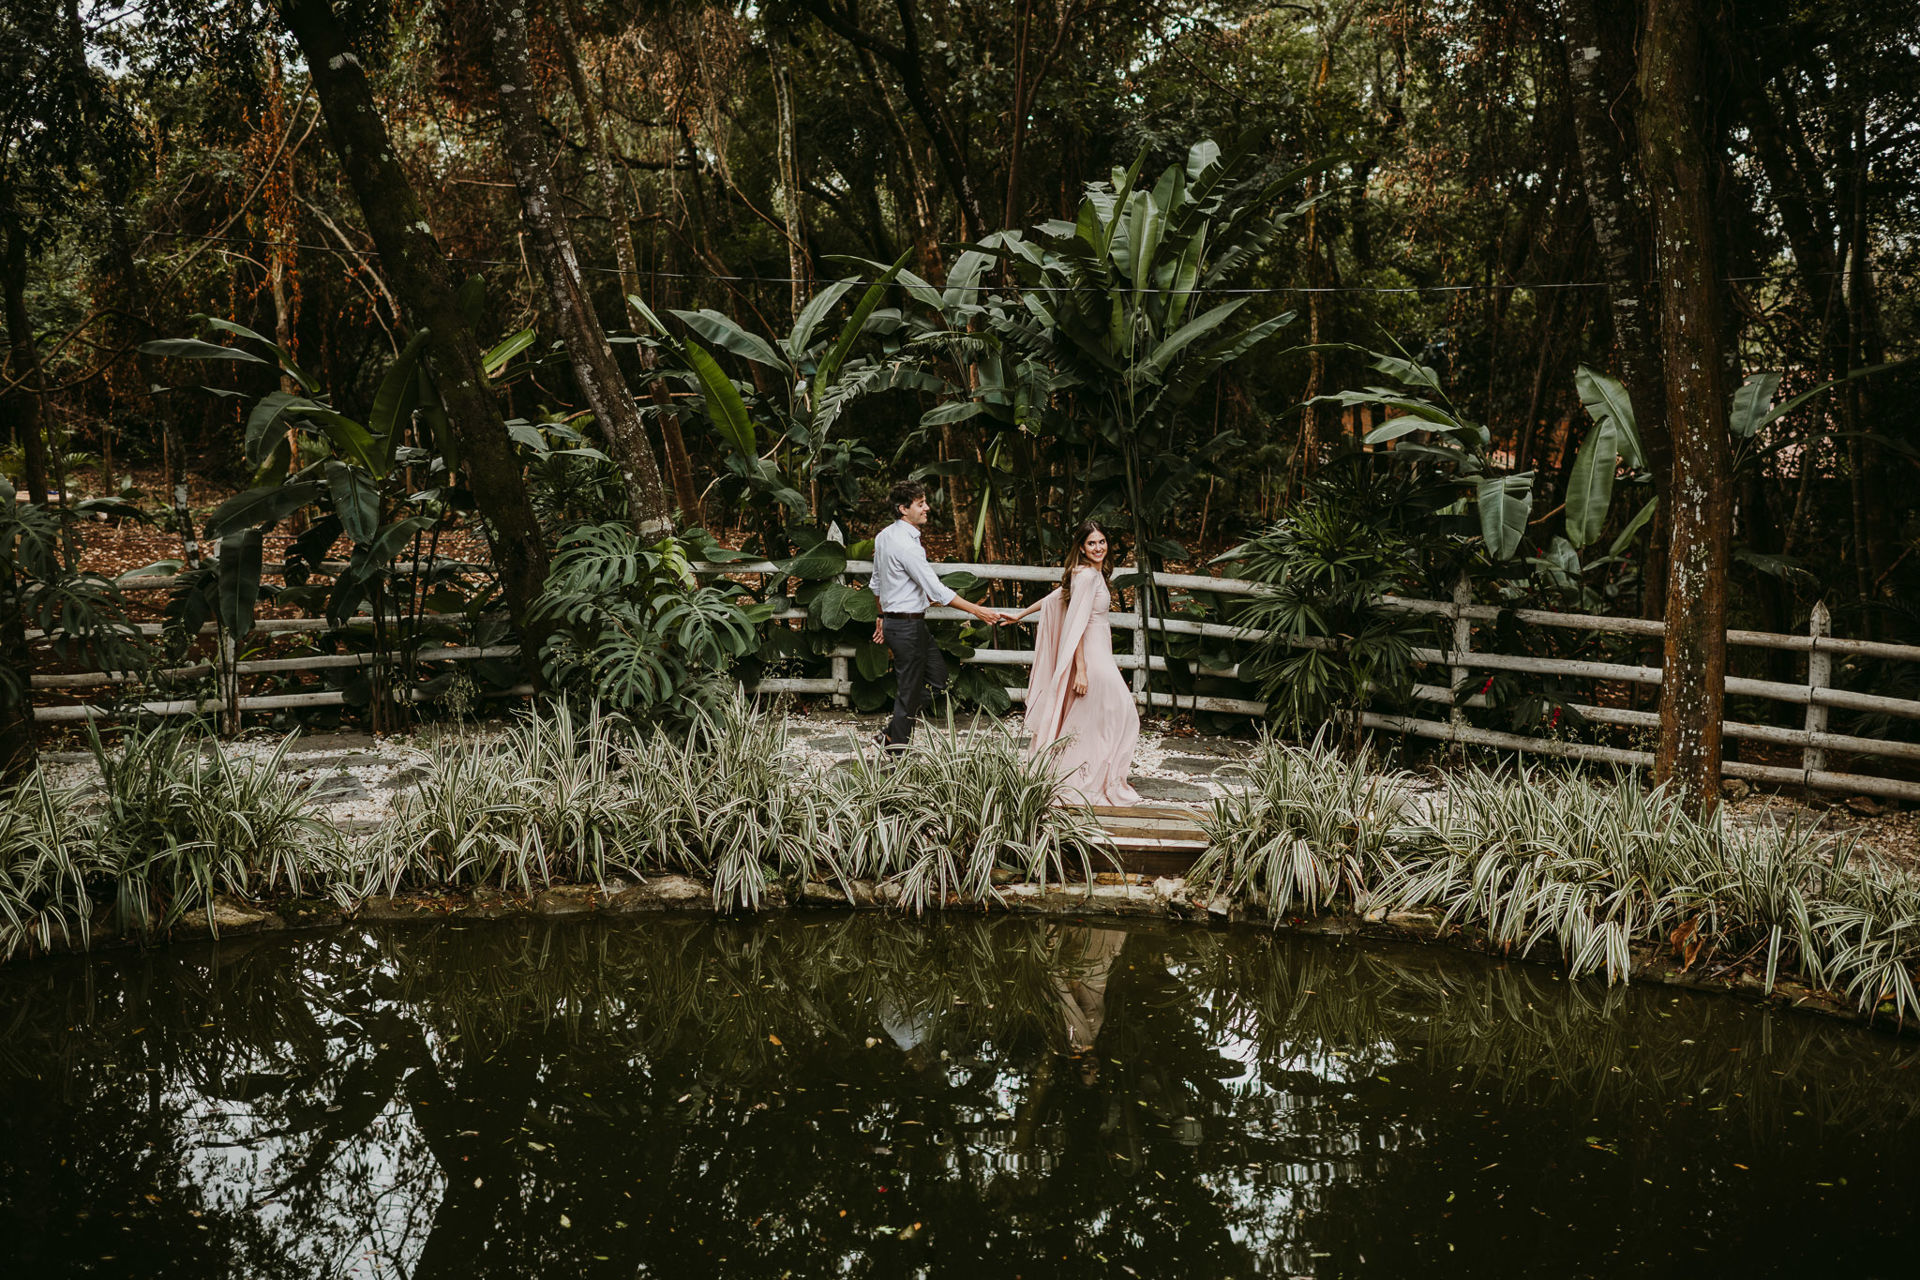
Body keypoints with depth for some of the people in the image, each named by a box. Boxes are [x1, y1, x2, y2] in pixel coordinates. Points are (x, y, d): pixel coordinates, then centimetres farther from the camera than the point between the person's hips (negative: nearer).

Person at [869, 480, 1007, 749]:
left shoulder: (884, 536, 10)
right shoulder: (906, 544, -21)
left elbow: (877, 582, 20)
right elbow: (936, 590, -22)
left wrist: (882, 617, 30)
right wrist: (977, 610, -20)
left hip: (893, 620, 10)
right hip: (908, 626, -10)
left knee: (938, 679, 12)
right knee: (910, 690, 0)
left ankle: (889, 734, 17)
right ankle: (896, 746, 12)